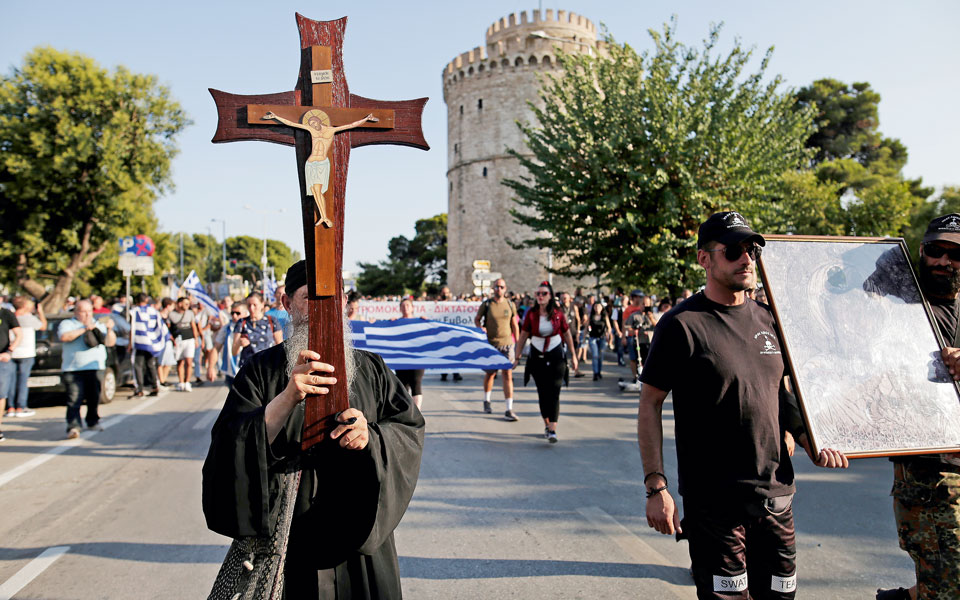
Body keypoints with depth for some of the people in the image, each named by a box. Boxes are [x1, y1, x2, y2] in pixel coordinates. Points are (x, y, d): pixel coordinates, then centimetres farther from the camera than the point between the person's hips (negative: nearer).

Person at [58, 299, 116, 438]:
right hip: (73, 369, -3)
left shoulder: (99, 325, 18)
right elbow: (64, 337, -12)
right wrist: (84, 329, -13)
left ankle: (93, 421, 24)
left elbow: (110, 342, 8)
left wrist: (109, 329, -10)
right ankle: (73, 427, -15)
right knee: (74, 399, -11)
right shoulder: (67, 324, 10)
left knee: (94, 398, 7)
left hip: (96, 368, 3)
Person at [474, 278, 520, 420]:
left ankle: (509, 410, -8)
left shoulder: (510, 305, 5)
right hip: (490, 344, -1)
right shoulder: (486, 304, -1)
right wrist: (480, 327, -11)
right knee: (490, 373, 12)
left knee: (507, 374, -8)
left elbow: (514, 325, 12)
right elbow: (476, 319, 10)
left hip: (507, 344, 1)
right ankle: (487, 401, 37)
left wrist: (518, 344, 10)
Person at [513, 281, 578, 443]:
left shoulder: (558, 313, -4)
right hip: (537, 356, 1)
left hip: (556, 356, -1)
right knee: (542, 392, 6)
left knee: (554, 392, -10)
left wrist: (573, 355, 9)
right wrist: (517, 357, 1)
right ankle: (546, 425, 24)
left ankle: (552, 430, -14)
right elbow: (523, 336, 2)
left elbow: (567, 334, 6)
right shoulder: (531, 314, -3)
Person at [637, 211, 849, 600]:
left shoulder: (767, 319, 9)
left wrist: (811, 445, 3)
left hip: (776, 495, 6)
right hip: (712, 501, -6)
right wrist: (656, 487, -14)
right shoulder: (681, 324, -10)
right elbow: (649, 405, -9)